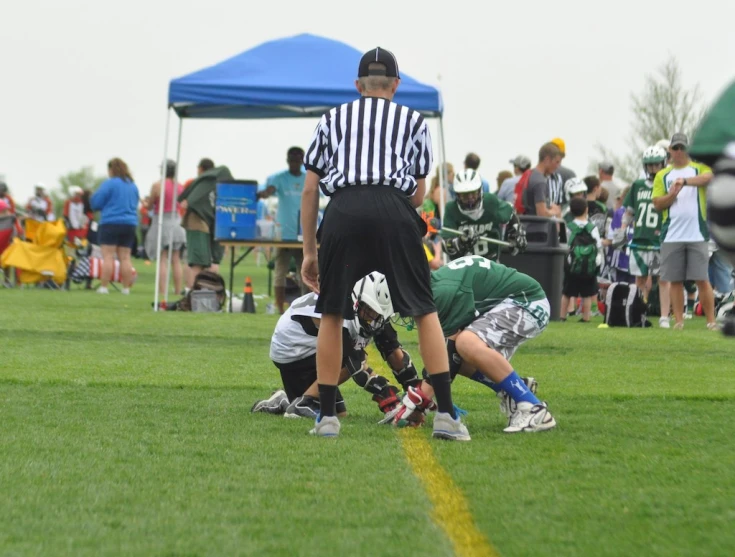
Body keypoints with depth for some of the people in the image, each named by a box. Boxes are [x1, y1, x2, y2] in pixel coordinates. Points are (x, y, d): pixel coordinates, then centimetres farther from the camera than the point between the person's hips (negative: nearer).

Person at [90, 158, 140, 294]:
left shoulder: (109, 184, -8)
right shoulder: (133, 186, 12)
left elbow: (96, 203, -5)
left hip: (110, 223, -6)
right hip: (130, 223, 6)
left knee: (108, 256, -5)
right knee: (125, 257, 7)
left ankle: (104, 287, -9)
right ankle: (126, 287, 6)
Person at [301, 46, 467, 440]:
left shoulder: (332, 119, 25)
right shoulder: (413, 120, 24)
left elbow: (309, 190, 18)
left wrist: (309, 250, 21)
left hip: (342, 211, 1)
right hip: (394, 210, -1)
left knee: (331, 314, 12)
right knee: (425, 310, 6)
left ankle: (326, 417, 12)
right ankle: (445, 414, -1)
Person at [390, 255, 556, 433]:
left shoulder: (444, 292, -25)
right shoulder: (437, 284, 4)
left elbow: (450, 351, -21)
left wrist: (421, 397, -17)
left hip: (528, 303, -11)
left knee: (468, 345, -31)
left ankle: (534, 410, -24)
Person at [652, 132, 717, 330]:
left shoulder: (699, 168, 7)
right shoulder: (662, 176, 14)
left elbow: (709, 177, -18)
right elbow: (658, 204, 7)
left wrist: (684, 181, -31)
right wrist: (673, 193, -11)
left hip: (697, 235, -2)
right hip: (671, 237, 2)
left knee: (702, 280, -3)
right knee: (675, 280, 4)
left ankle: (711, 321, 2)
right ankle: (679, 321, 9)